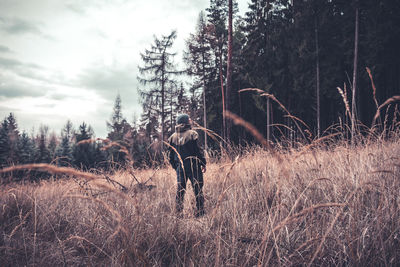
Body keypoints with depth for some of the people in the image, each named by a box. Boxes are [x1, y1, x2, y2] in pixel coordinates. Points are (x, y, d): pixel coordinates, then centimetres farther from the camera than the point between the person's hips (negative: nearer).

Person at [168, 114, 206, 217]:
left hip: (179, 166, 5)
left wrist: (175, 167, 19)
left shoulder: (173, 137, 9)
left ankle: (178, 212, 13)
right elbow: (198, 150, -10)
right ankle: (199, 211, 2)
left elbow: (171, 155, 11)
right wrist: (203, 163, -1)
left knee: (180, 189, 11)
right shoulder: (192, 134, -8)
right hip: (193, 165, -5)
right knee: (198, 189, 1)